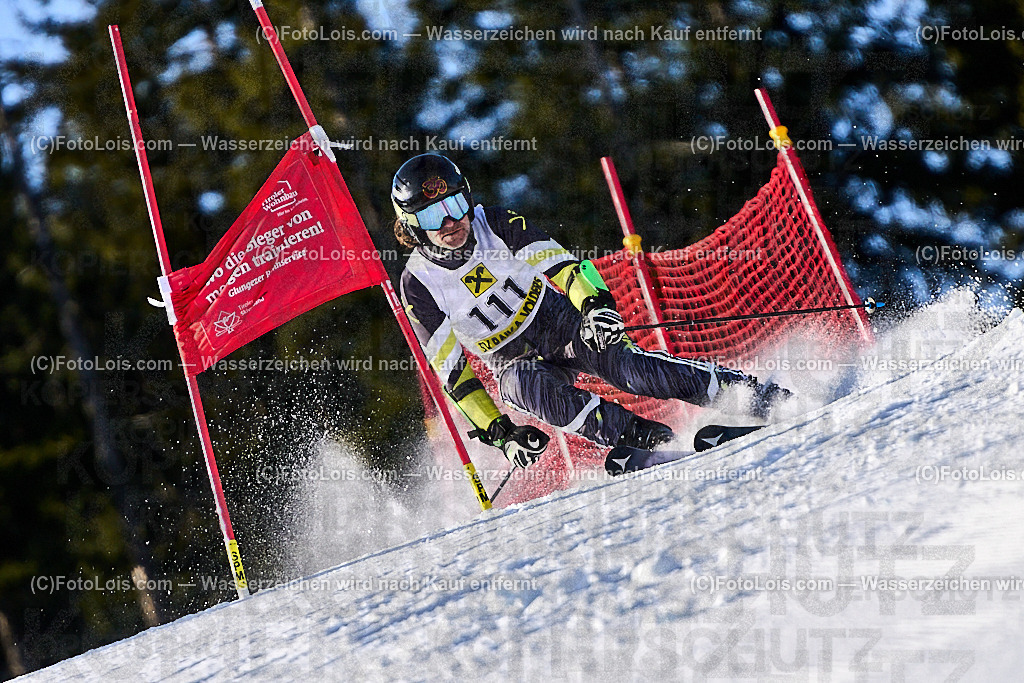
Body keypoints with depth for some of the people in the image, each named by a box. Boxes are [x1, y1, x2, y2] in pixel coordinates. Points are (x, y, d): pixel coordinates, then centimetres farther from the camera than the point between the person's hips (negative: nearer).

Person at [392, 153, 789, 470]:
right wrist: (500, 433, -18)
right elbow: (450, 369, -11)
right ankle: (647, 438, -39)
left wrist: (596, 305, -35)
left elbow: (561, 265, -13)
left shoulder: (498, 225, -11)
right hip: (517, 362, 0)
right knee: (525, 386, -35)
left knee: (628, 365, -26)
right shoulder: (418, 285, -13)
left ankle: (761, 397, -25)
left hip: (569, 327, 0)